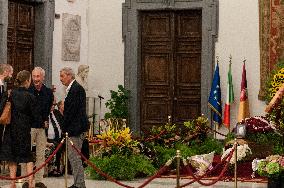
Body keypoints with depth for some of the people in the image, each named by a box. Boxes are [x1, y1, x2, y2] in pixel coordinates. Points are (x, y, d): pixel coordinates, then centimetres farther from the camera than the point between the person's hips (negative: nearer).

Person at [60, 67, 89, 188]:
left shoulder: (77, 89, -15)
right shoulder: (72, 88, 17)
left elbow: (72, 110, -19)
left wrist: (64, 128, -13)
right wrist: (65, 127, 13)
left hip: (76, 128, -11)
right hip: (74, 129, 11)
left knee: (75, 157, -8)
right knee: (73, 156, 15)